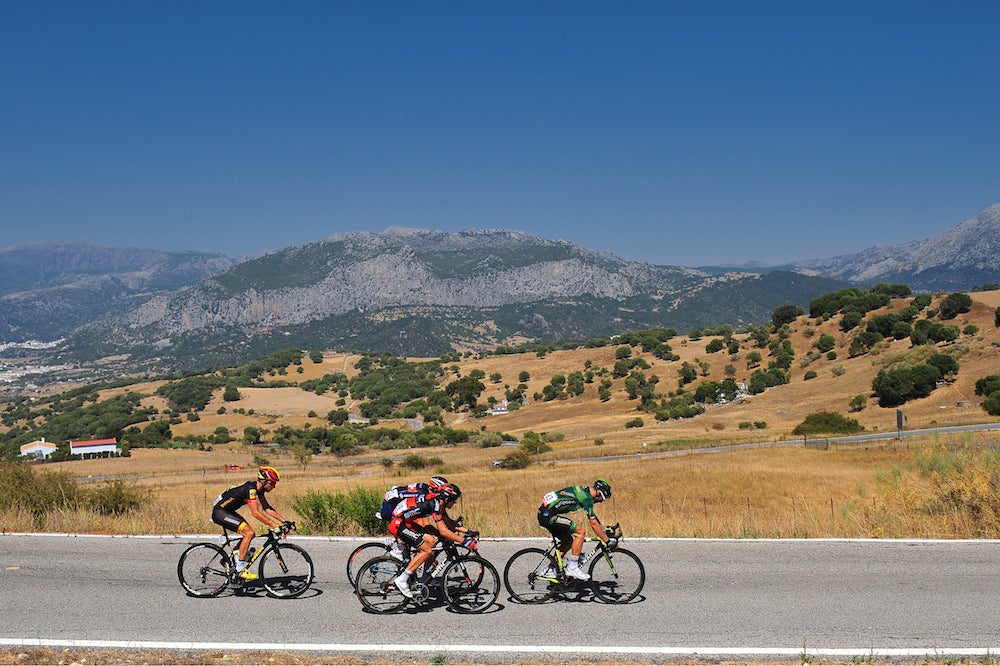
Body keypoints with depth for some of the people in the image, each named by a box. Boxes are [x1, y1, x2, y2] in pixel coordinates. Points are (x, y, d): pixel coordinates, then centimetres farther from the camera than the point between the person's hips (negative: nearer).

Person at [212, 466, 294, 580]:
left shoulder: (259, 488, 3)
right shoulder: (251, 488, -25)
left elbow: (267, 508, 9)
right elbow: (256, 513, -31)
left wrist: (284, 521, 1)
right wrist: (276, 526, -32)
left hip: (227, 511, 10)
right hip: (219, 511, -10)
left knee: (250, 533, 6)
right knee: (249, 533, -18)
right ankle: (240, 569, -13)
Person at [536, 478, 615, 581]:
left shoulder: (584, 491, 18)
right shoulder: (587, 498, -12)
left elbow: (594, 517, 29)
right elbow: (593, 523, -14)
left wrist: (605, 530, 30)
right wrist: (608, 541, -10)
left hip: (544, 514, 11)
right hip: (548, 515, -11)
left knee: (568, 541, 19)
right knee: (581, 531, -12)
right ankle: (572, 568, -9)